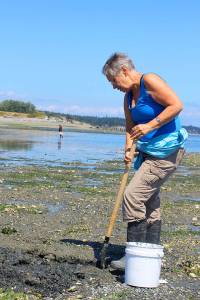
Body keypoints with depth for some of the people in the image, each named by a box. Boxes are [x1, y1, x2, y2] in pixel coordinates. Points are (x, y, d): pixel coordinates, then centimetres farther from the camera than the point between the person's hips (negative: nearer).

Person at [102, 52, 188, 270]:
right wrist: (128, 148, -6)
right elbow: (130, 126, 13)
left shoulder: (150, 81, -15)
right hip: (149, 152, 10)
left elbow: (176, 105, -23)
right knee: (149, 202, 14)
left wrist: (149, 126, -23)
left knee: (133, 195, -14)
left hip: (166, 151, -10)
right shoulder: (128, 96, 11)